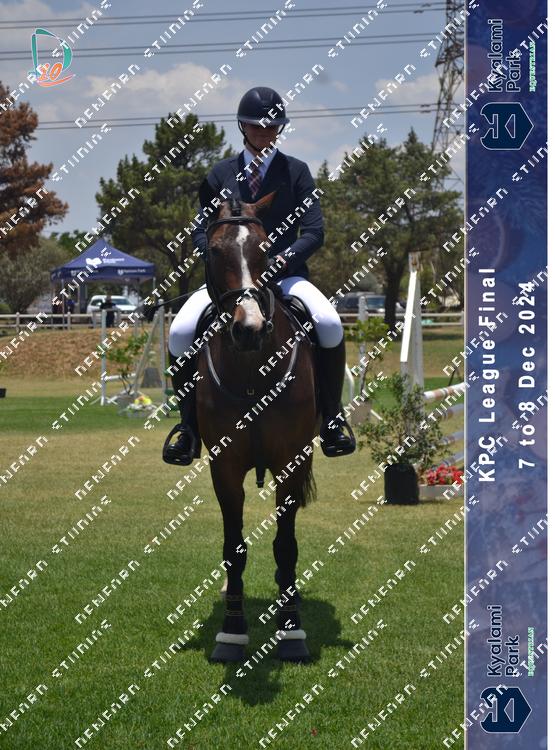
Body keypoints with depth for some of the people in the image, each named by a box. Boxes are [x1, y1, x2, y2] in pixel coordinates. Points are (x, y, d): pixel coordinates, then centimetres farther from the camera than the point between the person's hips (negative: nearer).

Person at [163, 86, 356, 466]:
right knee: (180, 334, -23)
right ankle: (189, 427, -7)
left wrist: (286, 257, -22)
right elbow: (202, 231, 8)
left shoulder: (296, 171, 6)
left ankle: (331, 419, -14)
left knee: (330, 325, -31)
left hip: (285, 274, -1)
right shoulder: (222, 173, 11)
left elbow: (314, 232, -2)